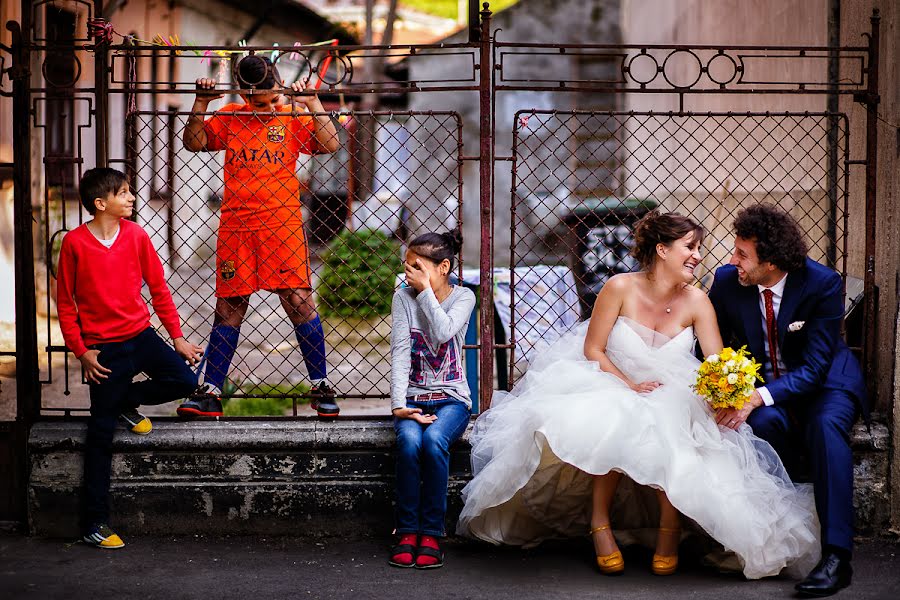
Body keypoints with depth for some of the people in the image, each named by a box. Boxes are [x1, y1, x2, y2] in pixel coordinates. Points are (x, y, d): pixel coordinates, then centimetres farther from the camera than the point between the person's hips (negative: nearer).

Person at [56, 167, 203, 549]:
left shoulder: (135, 235, 0)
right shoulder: (75, 243, -9)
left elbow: (158, 288, 6)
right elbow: (65, 303, -3)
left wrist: (177, 336, 2)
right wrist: (81, 351, -8)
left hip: (140, 335, 4)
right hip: (103, 348, -4)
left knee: (185, 380, -17)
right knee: (101, 432, -1)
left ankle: (127, 401, 14)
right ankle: (94, 524, 8)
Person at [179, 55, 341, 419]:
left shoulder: (293, 117, 6)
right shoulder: (229, 118, 13)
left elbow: (330, 145, -4)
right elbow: (194, 143, 11)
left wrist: (311, 104, -10)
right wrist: (201, 104, 1)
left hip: (282, 222, -2)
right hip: (235, 225, 2)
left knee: (298, 300, -8)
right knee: (228, 306, 5)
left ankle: (321, 388, 3)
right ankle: (210, 393, 11)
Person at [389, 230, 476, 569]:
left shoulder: (463, 297, 2)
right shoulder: (403, 298, 5)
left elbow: (443, 333, -18)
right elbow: (400, 352, -4)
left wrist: (425, 289, -13)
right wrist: (398, 403, -15)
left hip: (451, 398, -1)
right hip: (413, 398, 1)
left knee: (434, 440, -34)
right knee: (409, 440, -33)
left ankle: (431, 534, -23)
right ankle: (407, 532, -21)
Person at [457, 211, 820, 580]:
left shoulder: (696, 302, -7)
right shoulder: (621, 288, -13)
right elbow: (592, 350, -8)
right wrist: (630, 386, -21)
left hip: (672, 398, 2)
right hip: (610, 387, -1)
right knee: (615, 427, -35)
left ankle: (669, 526, -5)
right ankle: (599, 522, -11)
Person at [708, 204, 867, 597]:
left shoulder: (823, 284, -22)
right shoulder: (727, 281, -11)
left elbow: (814, 367, -23)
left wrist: (758, 398, -38)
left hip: (825, 381, -2)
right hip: (758, 384, 2)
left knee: (825, 425, -36)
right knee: (764, 425, -34)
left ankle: (836, 556, -37)